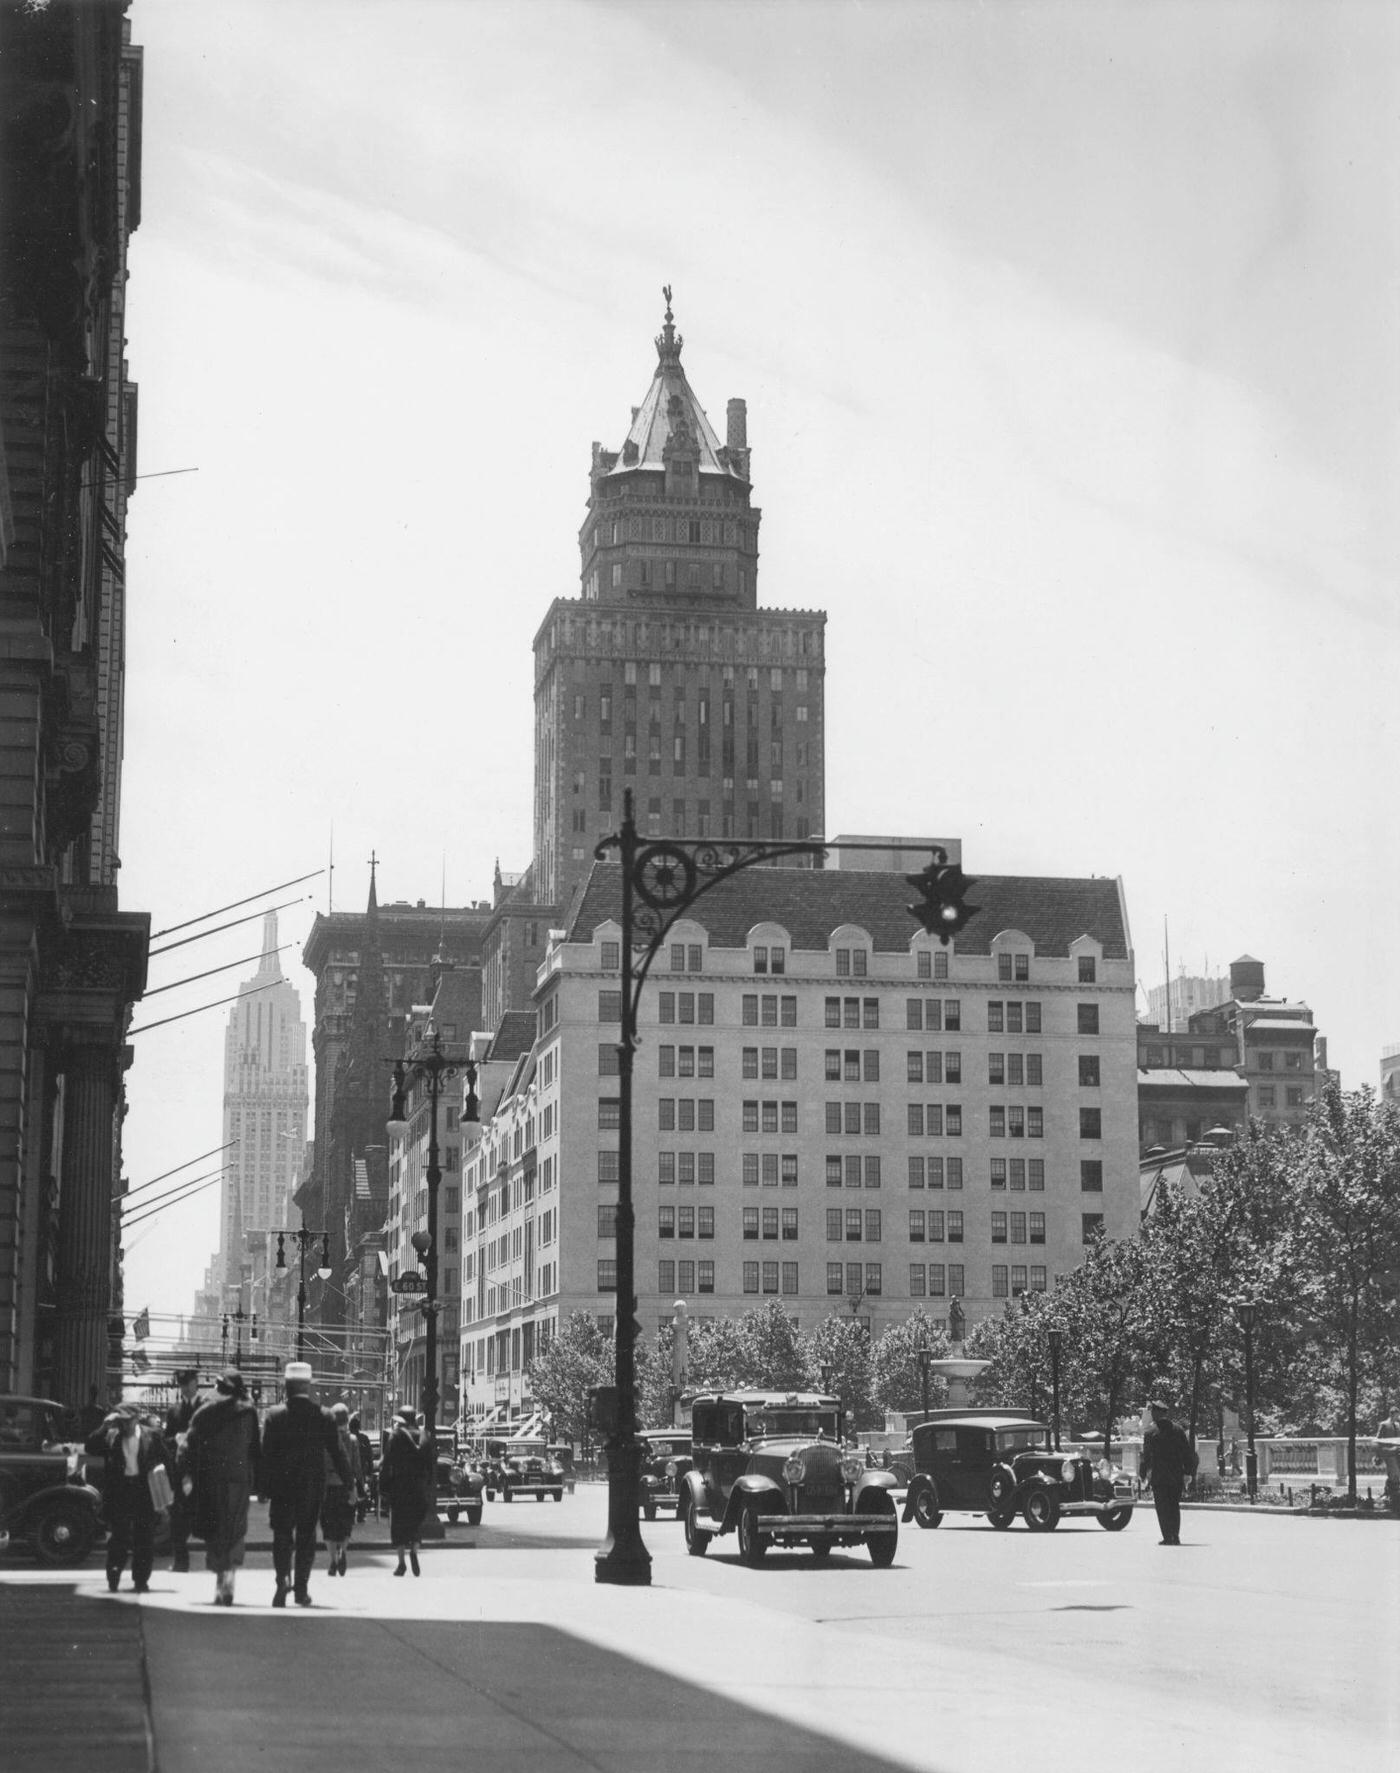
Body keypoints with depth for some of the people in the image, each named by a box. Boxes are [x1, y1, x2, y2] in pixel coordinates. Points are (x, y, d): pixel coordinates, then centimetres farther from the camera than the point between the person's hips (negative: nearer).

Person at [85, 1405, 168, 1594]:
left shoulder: (151, 1436, 3)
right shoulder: (110, 1437, 3)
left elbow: (164, 1460, 6)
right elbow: (91, 1448, -8)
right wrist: (105, 1427, -13)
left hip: (144, 1490, 0)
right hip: (119, 1491, 0)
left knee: (145, 1540, 3)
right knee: (118, 1537, 0)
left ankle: (141, 1580, 11)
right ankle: (113, 1578, 11)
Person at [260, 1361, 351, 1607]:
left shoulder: (275, 1414, -6)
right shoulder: (324, 1416, -2)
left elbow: (266, 1453, -7)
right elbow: (336, 1453, 0)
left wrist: (264, 1486, -2)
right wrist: (349, 1484, 7)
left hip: (282, 1485, -1)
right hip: (312, 1485, 1)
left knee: (282, 1534, 5)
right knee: (306, 1535, 10)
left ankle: (283, 1577, -17)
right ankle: (301, 1587, 11)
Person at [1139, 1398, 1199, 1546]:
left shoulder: (1151, 1433, -6)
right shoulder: (1177, 1430, 5)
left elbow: (1146, 1456, -7)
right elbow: (1188, 1452, 6)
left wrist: (1143, 1475, 1)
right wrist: (1188, 1472, 13)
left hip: (1158, 1477, -4)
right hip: (1177, 1476, 4)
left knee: (1162, 1507, 1)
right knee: (1174, 1506, 14)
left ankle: (1168, 1537, -5)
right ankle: (1175, 1535, 9)